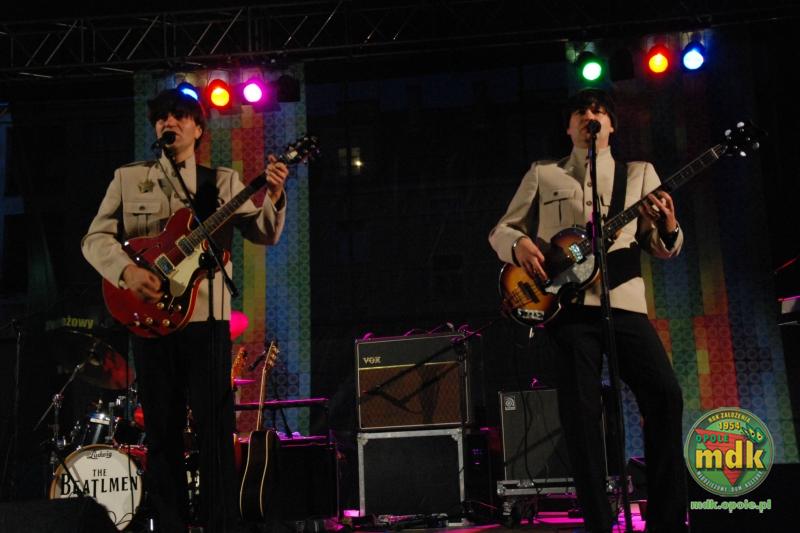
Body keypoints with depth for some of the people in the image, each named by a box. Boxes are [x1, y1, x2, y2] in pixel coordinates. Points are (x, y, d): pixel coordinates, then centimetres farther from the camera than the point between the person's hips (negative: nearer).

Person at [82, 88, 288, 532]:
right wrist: (126, 270, -14)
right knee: (162, 430, 7)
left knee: (215, 428, -3)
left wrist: (272, 199, -21)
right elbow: (95, 238, 6)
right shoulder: (128, 178, 12)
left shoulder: (223, 181, 10)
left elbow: (264, 234, 0)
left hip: (206, 317, -1)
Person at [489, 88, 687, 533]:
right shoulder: (543, 174, 17)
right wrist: (518, 244, -8)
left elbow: (663, 249, 16)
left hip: (623, 299, 1)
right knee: (581, 409, -5)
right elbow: (501, 230, 16)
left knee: (665, 393, -13)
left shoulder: (639, 173, 19)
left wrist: (669, 228, -8)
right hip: (566, 301, 0)